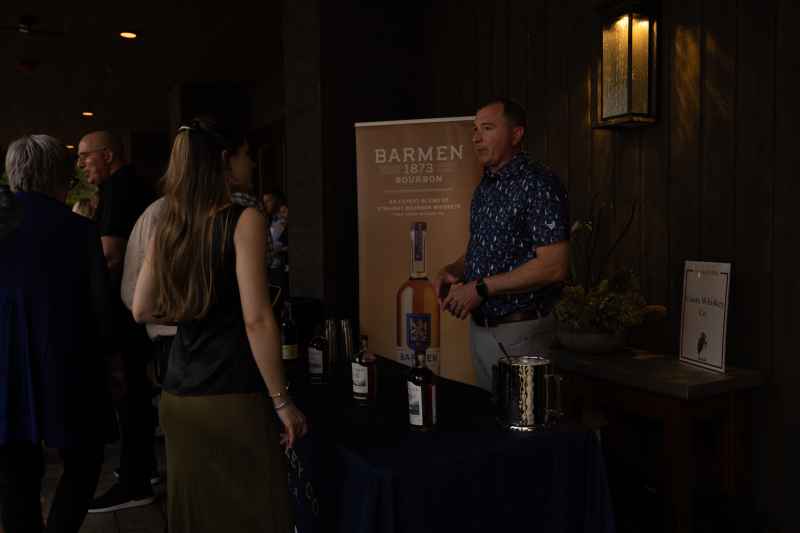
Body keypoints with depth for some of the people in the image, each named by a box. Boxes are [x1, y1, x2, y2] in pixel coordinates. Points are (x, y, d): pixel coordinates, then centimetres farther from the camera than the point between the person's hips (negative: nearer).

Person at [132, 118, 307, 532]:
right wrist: (282, 401, -10)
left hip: (177, 397, 7)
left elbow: (142, 311, 14)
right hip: (232, 398, -6)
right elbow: (256, 319, -16)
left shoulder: (167, 227, 8)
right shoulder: (244, 220, -11)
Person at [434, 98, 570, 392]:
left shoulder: (538, 183, -15)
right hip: (480, 328, 8)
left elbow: (554, 267, -22)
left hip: (519, 332, -8)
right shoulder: (484, 187, 12)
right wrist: (451, 271, 1)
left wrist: (481, 288, -20)